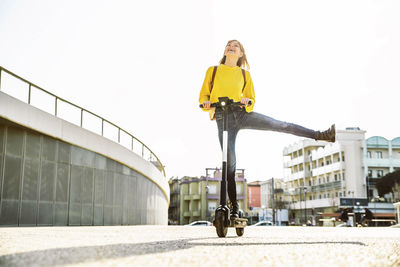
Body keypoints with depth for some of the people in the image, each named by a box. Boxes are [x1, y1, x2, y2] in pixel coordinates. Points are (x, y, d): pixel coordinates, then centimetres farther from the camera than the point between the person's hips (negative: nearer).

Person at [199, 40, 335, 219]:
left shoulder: (245, 74, 14)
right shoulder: (213, 71, 11)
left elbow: (251, 99, 16)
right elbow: (203, 95, 12)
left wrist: (248, 101, -9)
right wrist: (206, 103, -12)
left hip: (242, 113, 1)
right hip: (223, 119, -1)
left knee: (281, 125, -17)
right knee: (230, 163, -4)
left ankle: (320, 135, -11)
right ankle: (234, 207, 5)